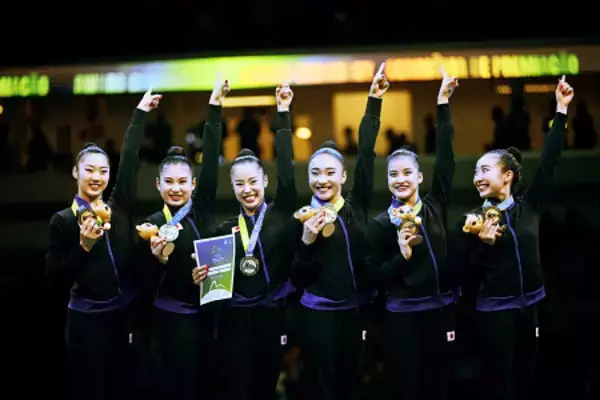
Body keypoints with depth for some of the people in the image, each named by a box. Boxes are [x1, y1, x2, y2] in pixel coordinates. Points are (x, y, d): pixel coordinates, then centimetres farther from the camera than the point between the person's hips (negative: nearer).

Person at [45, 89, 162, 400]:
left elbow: (130, 160, 1)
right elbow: (54, 274, -7)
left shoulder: (119, 208, 3)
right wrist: (84, 245, -19)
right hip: (86, 320, -3)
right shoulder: (63, 220, -4)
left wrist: (141, 112, 1)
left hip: (125, 315, 3)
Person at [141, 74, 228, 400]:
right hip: (173, 319, -3)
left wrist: (215, 107, -15)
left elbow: (211, 161, -9)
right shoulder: (153, 224, -6)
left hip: (208, 315, 3)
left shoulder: (202, 209, 0)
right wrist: (158, 259, -27)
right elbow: (147, 285, -7)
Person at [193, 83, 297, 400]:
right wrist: (201, 278, -15)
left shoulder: (281, 215, 1)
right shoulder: (226, 229, 6)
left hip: (272, 318, -1)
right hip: (235, 321, 1)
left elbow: (286, 169, -9)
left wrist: (283, 113, -11)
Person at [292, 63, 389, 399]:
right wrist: (307, 241, -22)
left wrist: (374, 102, -12)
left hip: (354, 313, 2)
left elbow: (367, 153, -7)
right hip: (317, 315, -2)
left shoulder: (357, 206, 1)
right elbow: (300, 277, -5)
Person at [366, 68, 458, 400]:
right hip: (402, 317, -2)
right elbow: (375, 277, -3)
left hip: (442, 311, 2)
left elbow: (445, 155, -4)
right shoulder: (380, 223, -2)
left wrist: (443, 103, -8)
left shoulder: (435, 206, 2)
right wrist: (401, 256, -21)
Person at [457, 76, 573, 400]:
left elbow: (549, 161, -2)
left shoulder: (528, 206, 1)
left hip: (529, 308, 3)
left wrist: (561, 111, -4)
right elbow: (464, 273, -5)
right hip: (494, 312, -3)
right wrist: (482, 245, -22)